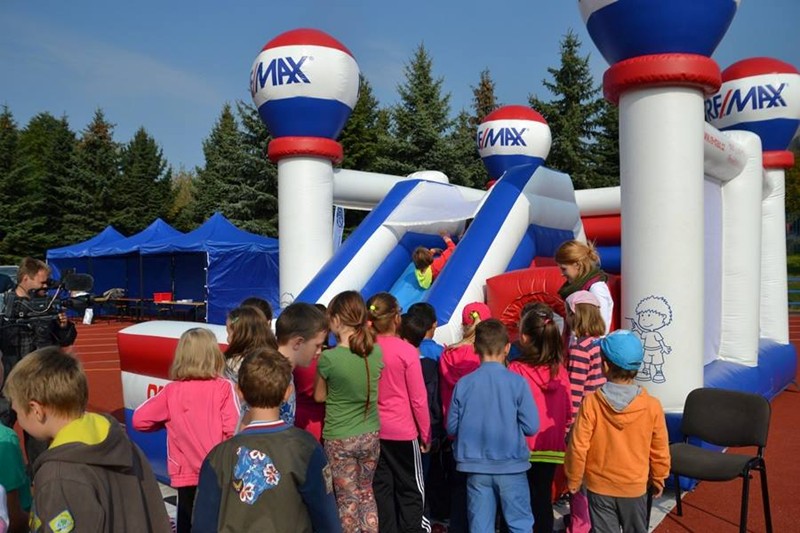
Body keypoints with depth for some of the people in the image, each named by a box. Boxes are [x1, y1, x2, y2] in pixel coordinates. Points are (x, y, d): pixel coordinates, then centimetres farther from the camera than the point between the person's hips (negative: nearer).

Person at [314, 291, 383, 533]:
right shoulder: (376, 351, -7)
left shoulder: (328, 357, -20)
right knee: (366, 493, 22)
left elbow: (319, 396, -4)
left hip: (339, 438, -4)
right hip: (370, 435, 4)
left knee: (348, 499, 11)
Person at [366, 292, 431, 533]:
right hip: (403, 431, -4)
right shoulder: (407, 351, -15)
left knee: (380, 488, 15)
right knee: (411, 490, 11)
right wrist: (425, 434, 0)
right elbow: (418, 399, -10)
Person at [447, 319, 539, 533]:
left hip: (476, 468, 2)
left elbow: (451, 427, -1)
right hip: (511, 466, -2)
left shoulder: (463, 384, -6)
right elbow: (531, 426, -10)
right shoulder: (517, 382, -12)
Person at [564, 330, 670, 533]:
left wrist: (573, 479, 1)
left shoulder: (591, 403, -20)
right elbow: (660, 450, -3)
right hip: (635, 487, 1)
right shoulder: (652, 406, -15)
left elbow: (578, 447, -15)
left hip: (599, 486, -1)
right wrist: (658, 478, 15)